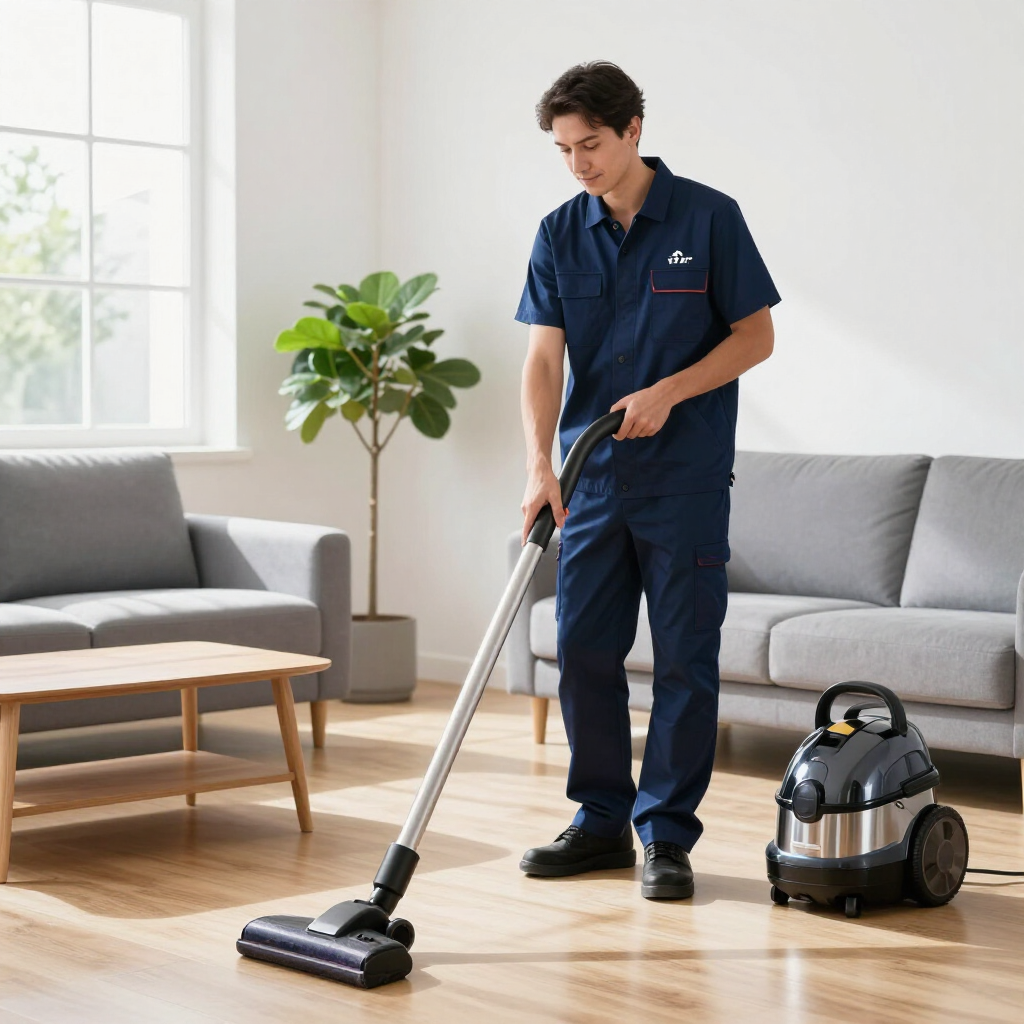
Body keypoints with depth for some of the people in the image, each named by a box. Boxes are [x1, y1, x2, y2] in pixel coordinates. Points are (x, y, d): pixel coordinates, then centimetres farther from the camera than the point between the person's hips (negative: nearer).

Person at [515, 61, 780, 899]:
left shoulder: (708, 217, -6)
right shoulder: (560, 234, 4)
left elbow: (756, 335, -4)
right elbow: (544, 358, -2)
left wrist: (668, 392, -17)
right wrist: (541, 466, -16)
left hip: (686, 476, -4)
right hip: (594, 478, 4)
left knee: (685, 658, 0)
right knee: (584, 651, 6)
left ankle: (668, 836, 9)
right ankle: (603, 822, 19)